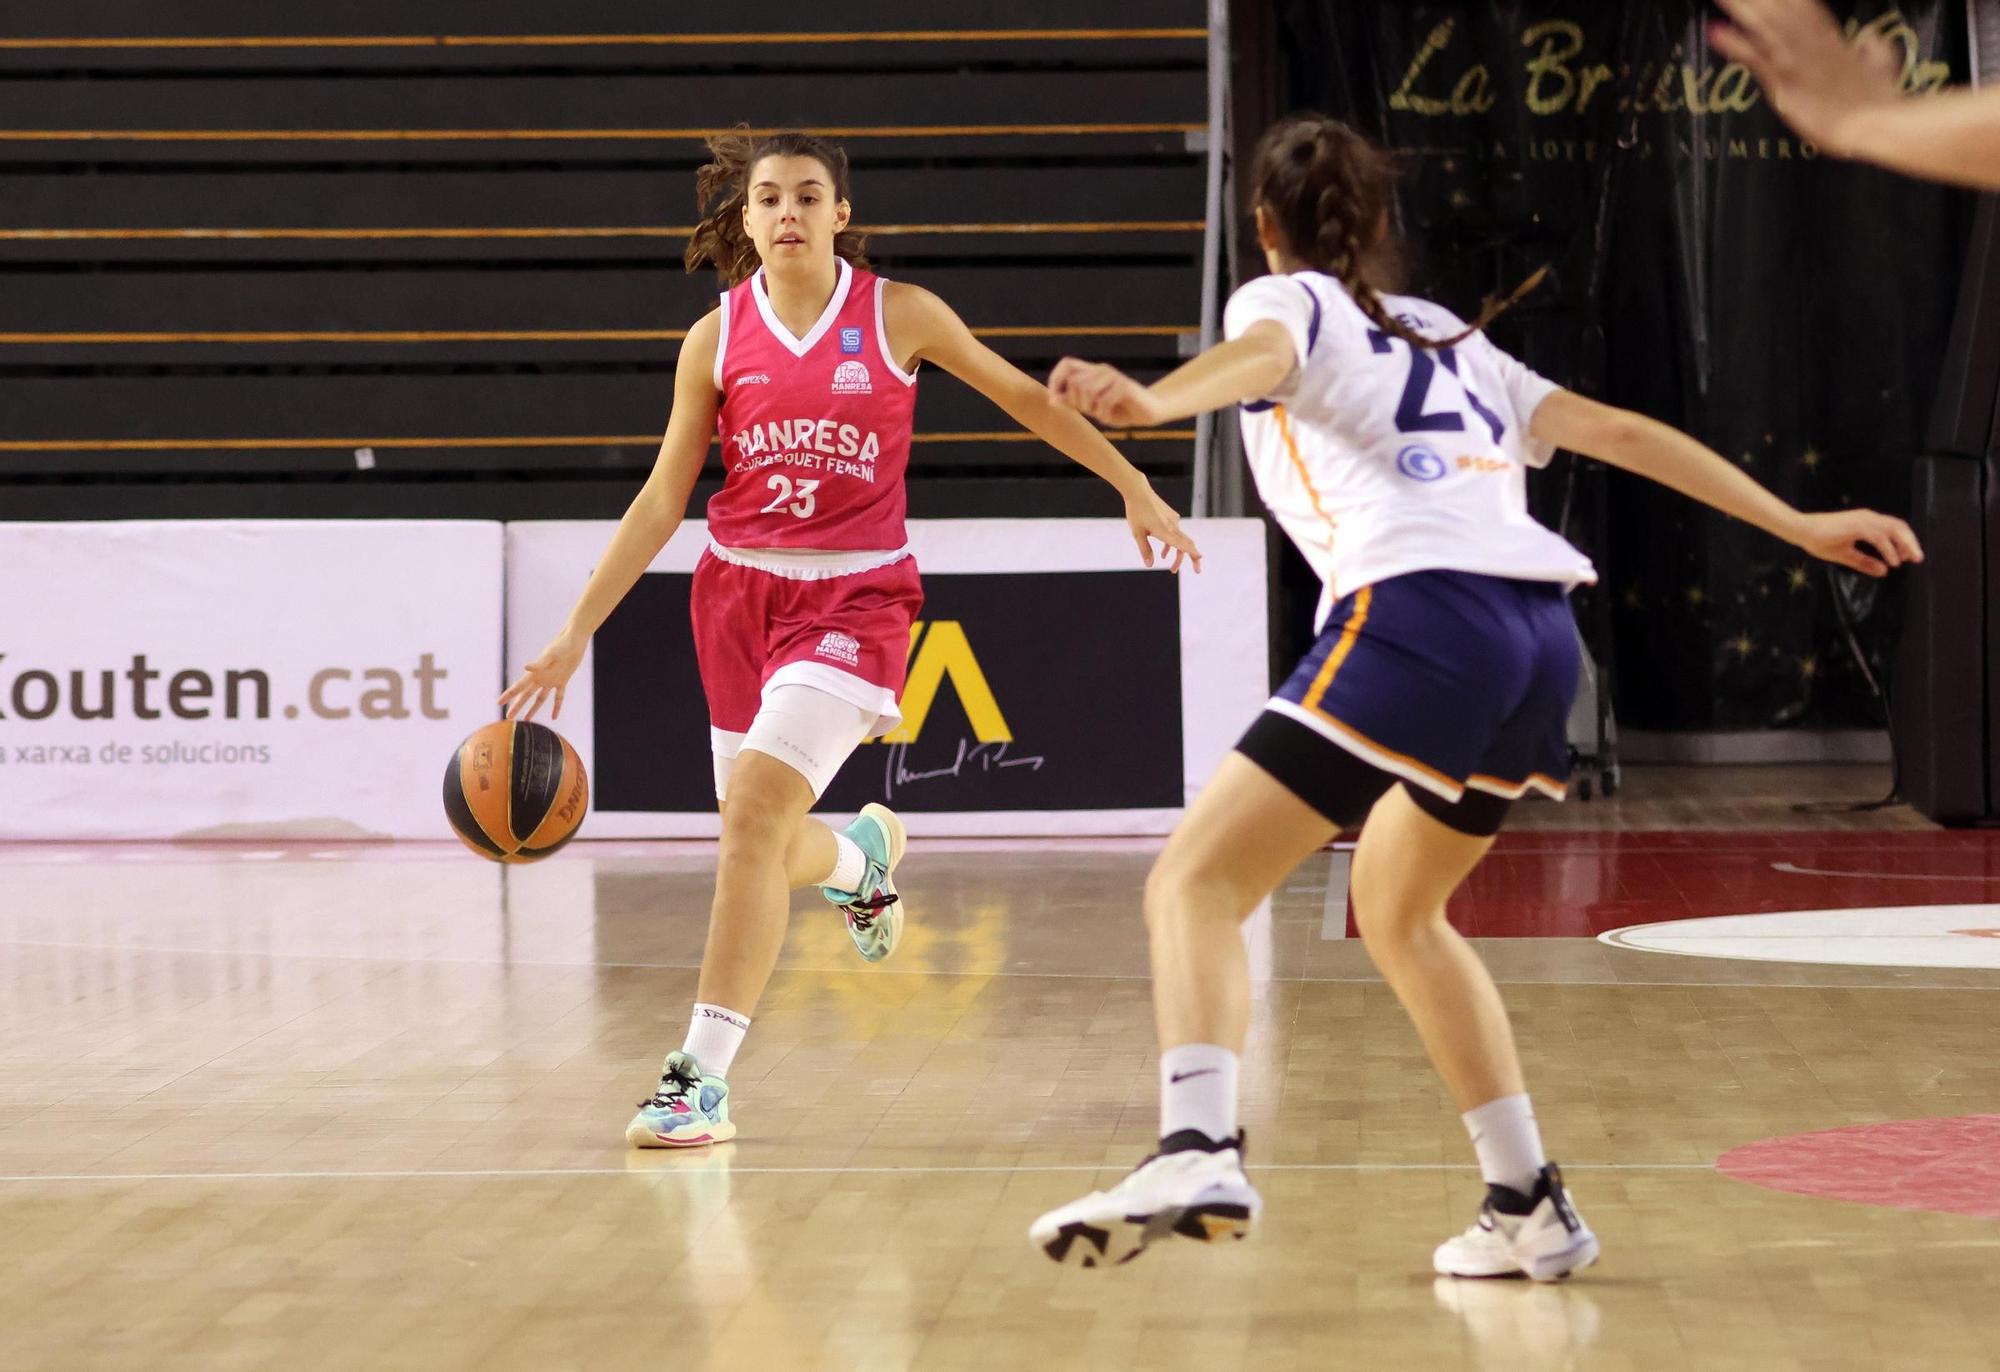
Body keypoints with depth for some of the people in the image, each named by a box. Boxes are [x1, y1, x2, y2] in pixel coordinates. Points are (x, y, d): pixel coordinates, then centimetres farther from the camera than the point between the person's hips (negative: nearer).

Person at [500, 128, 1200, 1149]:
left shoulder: (898, 313, -4)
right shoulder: (716, 338, 1)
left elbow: (1019, 393, 9)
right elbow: (663, 497, 4)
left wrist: (1135, 488, 13)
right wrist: (577, 631, -1)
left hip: (854, 597, -3)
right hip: (737, 586, 4)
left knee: (756, 811, -22)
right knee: (773, 854, 11)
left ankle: (702, 1075, -19)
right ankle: (865, 851, 50)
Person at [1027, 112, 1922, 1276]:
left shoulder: (1287, 300, 14)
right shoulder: (1451, 337, 31)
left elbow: (1260, 354, -12)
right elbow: (1620, 432, 28)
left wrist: (1143, 402, -33)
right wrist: (1800, 527, 31)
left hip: (1417, 618, -7)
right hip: (1544, 631, 7)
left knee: (1196, 885, -9)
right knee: (1396, 911, 27)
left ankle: (1199, 1153, -36)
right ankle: (1532, 1208, 23)